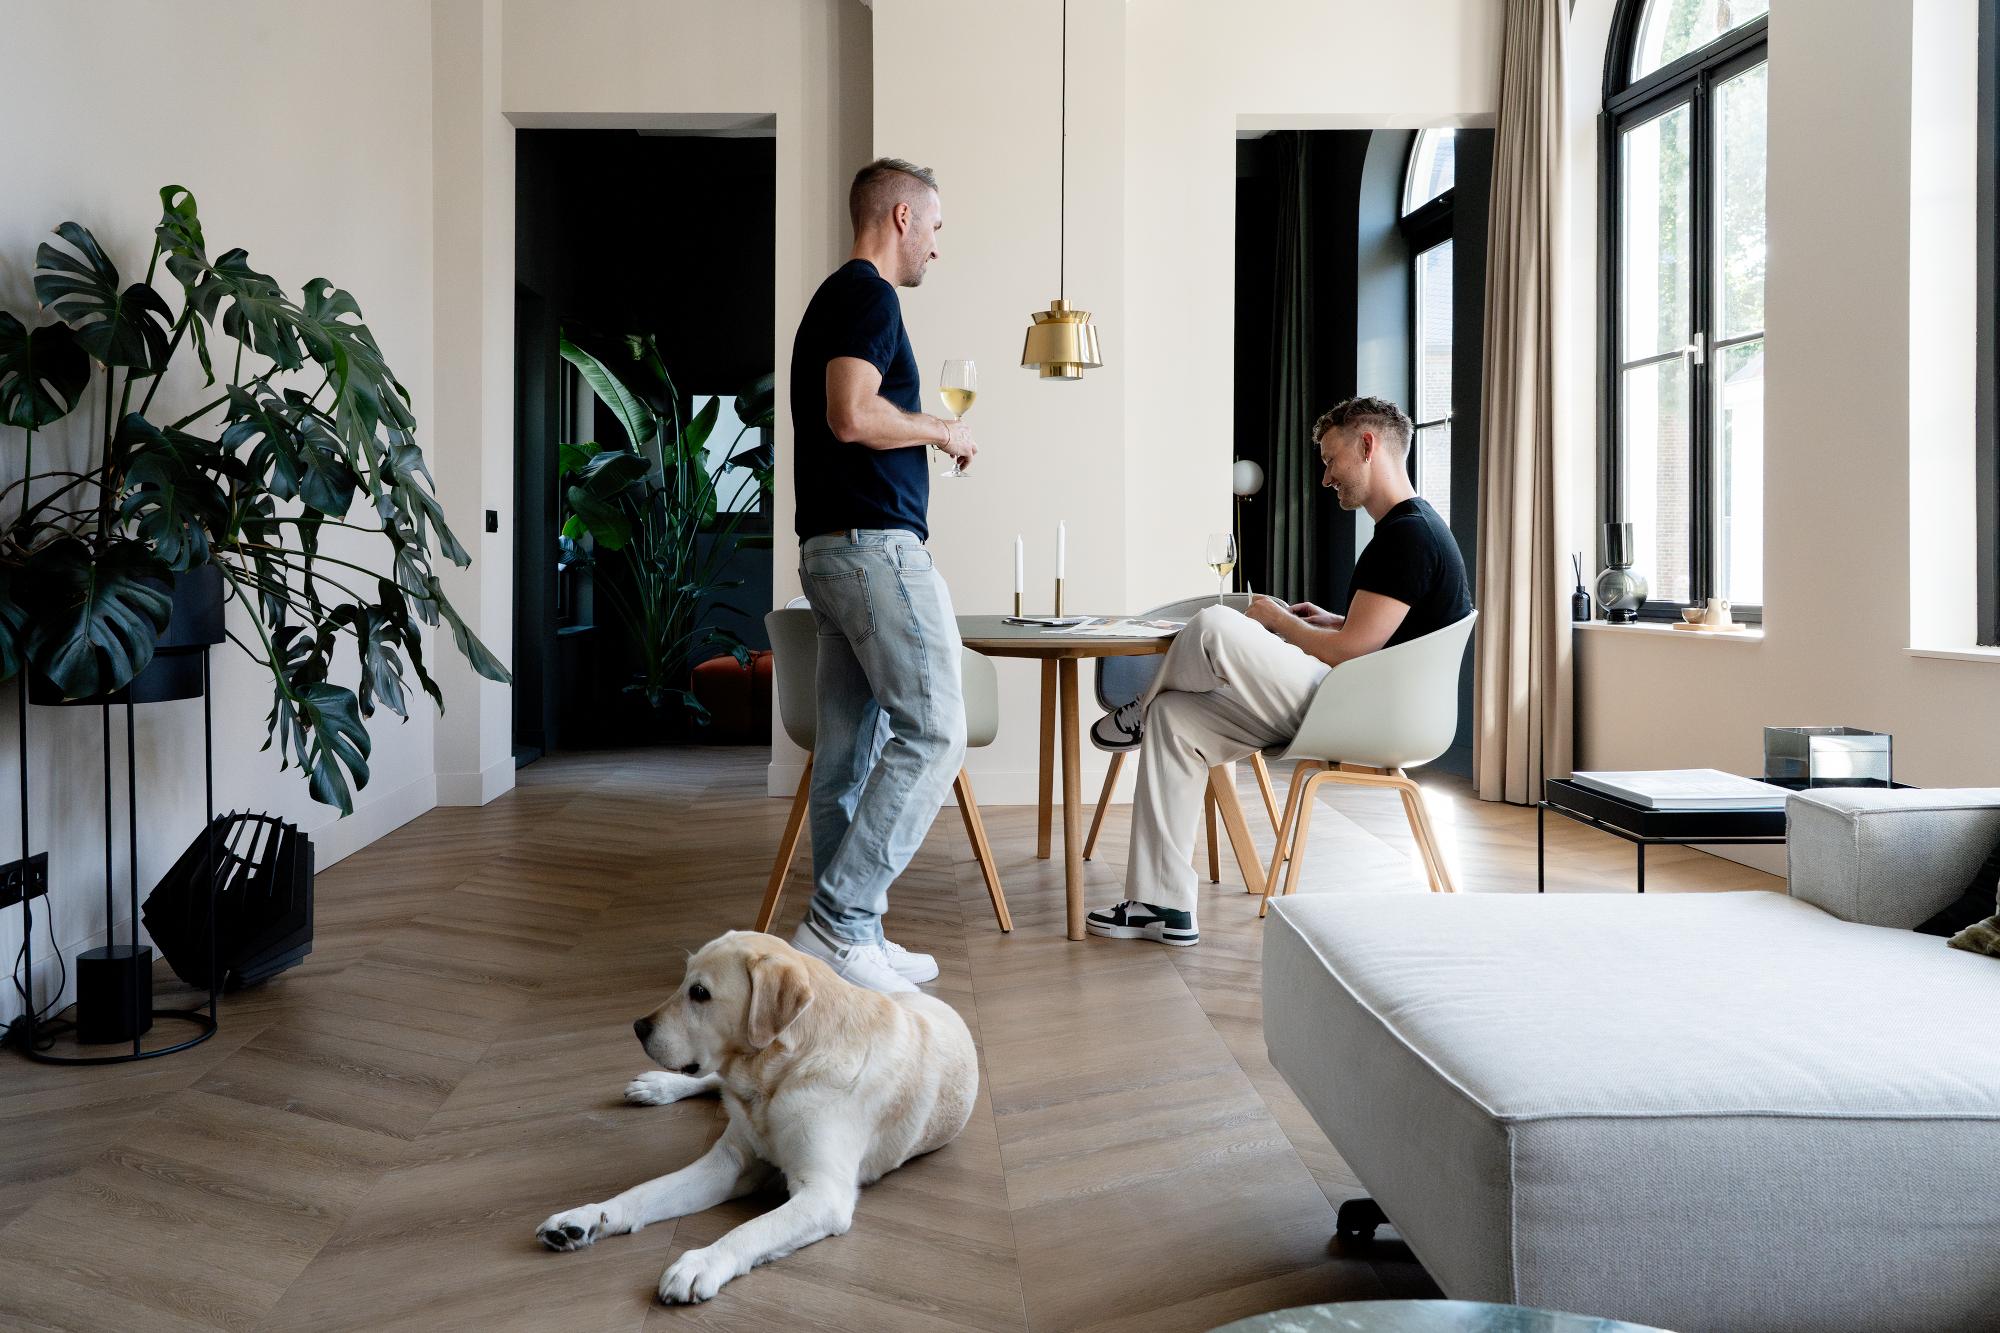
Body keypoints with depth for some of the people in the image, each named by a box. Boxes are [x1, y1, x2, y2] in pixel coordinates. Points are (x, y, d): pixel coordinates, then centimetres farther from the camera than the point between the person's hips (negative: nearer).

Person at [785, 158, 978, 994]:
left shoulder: (832, 298, 23)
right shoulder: (869, 295, -8)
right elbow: (852, 415, -22)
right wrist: (941, 431, -6)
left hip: (831, 548, 10)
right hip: (877, 544, -10)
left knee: (851, 749, 8)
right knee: (932, 731, -10)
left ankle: (847, 936, 12)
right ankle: (841, 919, -9)